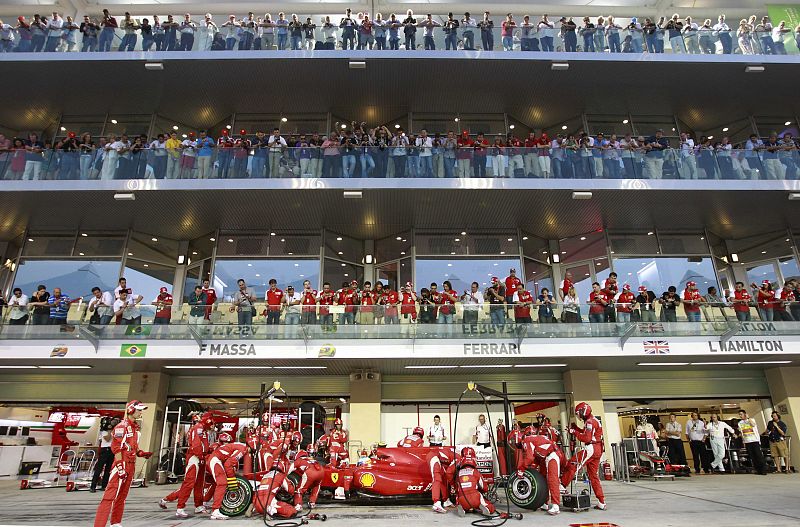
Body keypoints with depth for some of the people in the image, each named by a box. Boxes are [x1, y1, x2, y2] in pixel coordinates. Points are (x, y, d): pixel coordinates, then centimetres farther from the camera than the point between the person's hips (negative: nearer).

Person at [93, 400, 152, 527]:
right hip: (122, 464, -9)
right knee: (110, 496, -11)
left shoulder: (137, 428, 15)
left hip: (131, 465, 9)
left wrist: (143, 453, 7)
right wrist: (120, 467, -20)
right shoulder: (122, 426, -13)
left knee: (122, 496, 17)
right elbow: (116, 448, -17)